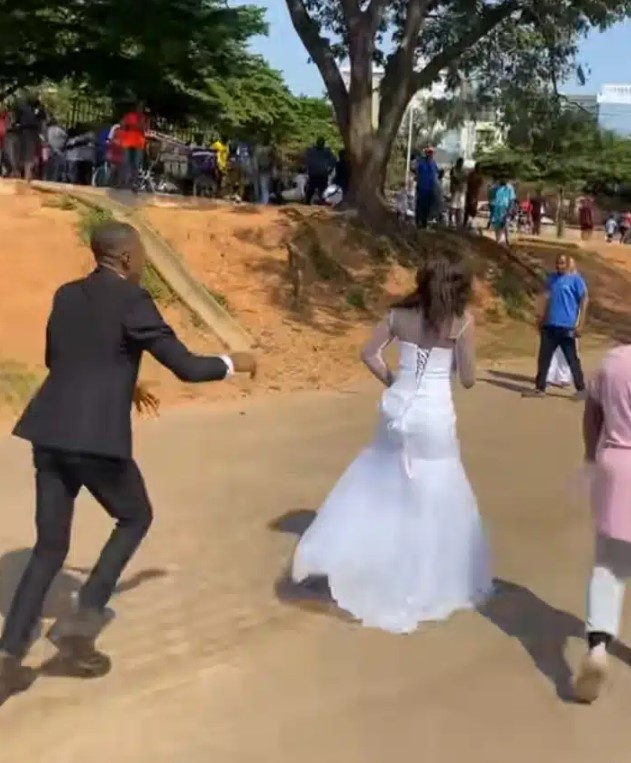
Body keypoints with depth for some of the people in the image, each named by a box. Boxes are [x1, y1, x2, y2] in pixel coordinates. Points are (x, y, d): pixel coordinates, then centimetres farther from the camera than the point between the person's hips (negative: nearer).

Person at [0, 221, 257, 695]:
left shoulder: (66, 296, 14)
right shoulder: (132, 299, -8)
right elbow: (187, 367, -8)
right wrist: (234, 363, 11)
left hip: (50, 434, 6)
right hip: (97, 438, -6)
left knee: (51, 546, 15)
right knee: (136, 517, 20)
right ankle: (82, 621, 11)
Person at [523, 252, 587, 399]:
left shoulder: (575, 279, -6)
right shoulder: (551, 278, 11)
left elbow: (584, 301, -8)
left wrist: (580, 324, -14)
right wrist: (541, 318, 14)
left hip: (566, 327, -5)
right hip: (549, 325, 6)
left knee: (572, 359, 2)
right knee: (543, 358, 7)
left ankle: (581, 389, 13)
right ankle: (539, 388, 14)